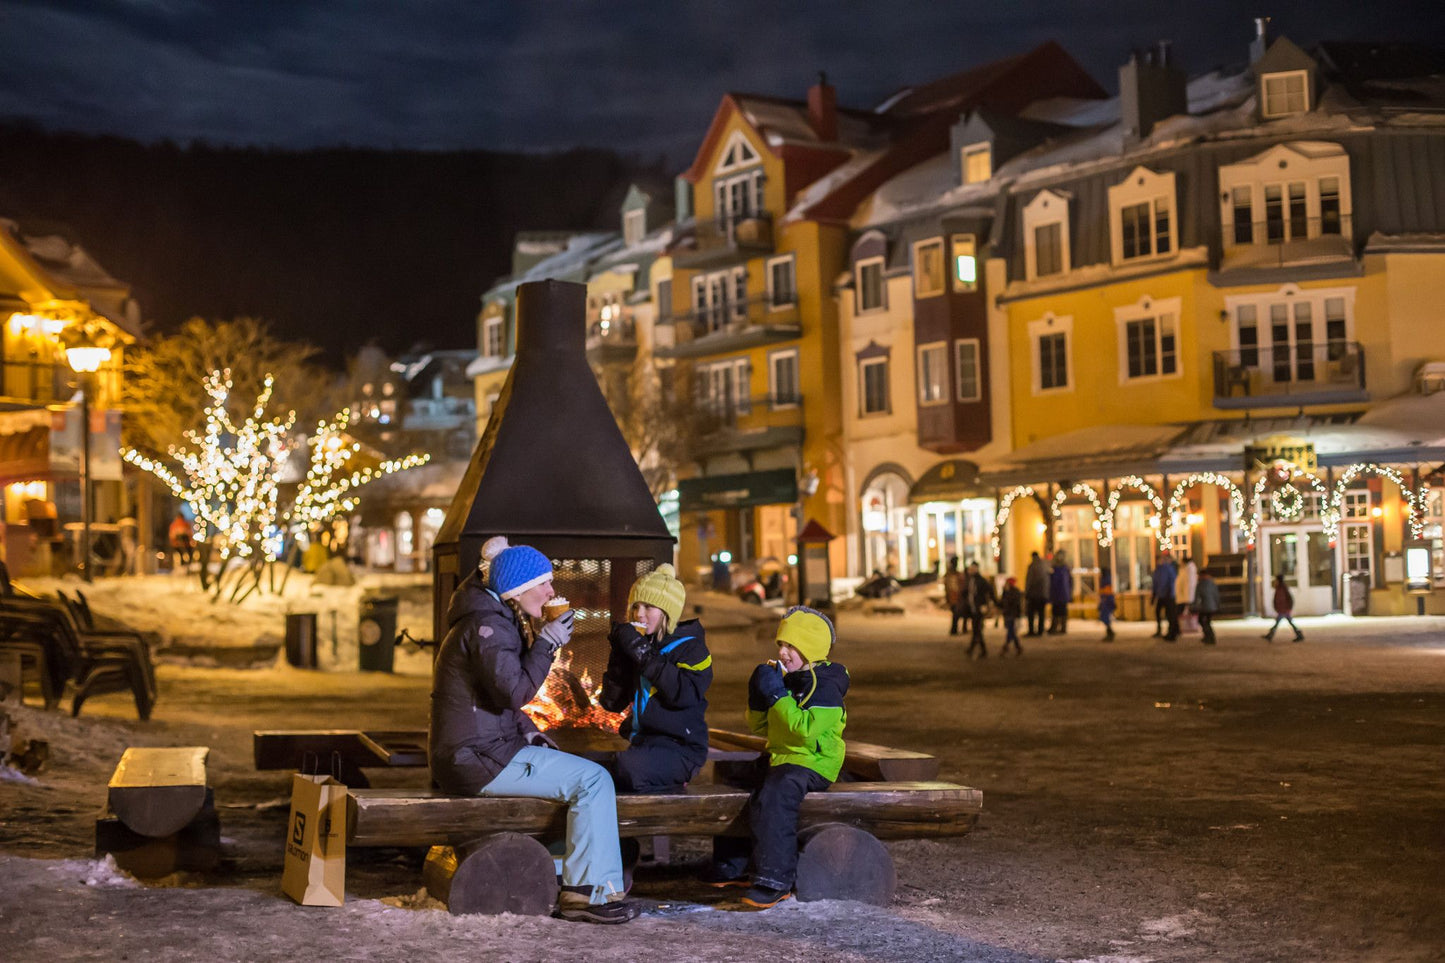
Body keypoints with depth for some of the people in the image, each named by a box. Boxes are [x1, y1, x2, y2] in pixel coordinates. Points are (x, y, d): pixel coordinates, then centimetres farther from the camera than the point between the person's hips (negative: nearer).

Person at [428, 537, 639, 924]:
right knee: (593, 780, -13)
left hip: (469, 754, 11)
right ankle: (589, 891, -10)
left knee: (578, 771, 24)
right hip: (478, 759, -11)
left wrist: (532, 736, 13)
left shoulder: (498, 620, 18)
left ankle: (556, 876, 23)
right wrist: (547, 643, -16)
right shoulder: (487, 626, -15)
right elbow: (516, 692, -26)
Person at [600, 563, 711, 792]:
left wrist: (645, 655, -22)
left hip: (681, 747, -7)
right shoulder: (634, 644, 14)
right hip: (640, 742, 7)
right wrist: (618, 655, -2)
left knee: (627, 767, -34)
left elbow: (687, 694, -22)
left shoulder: (690, 647, -2)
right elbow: (612, 703, 11)